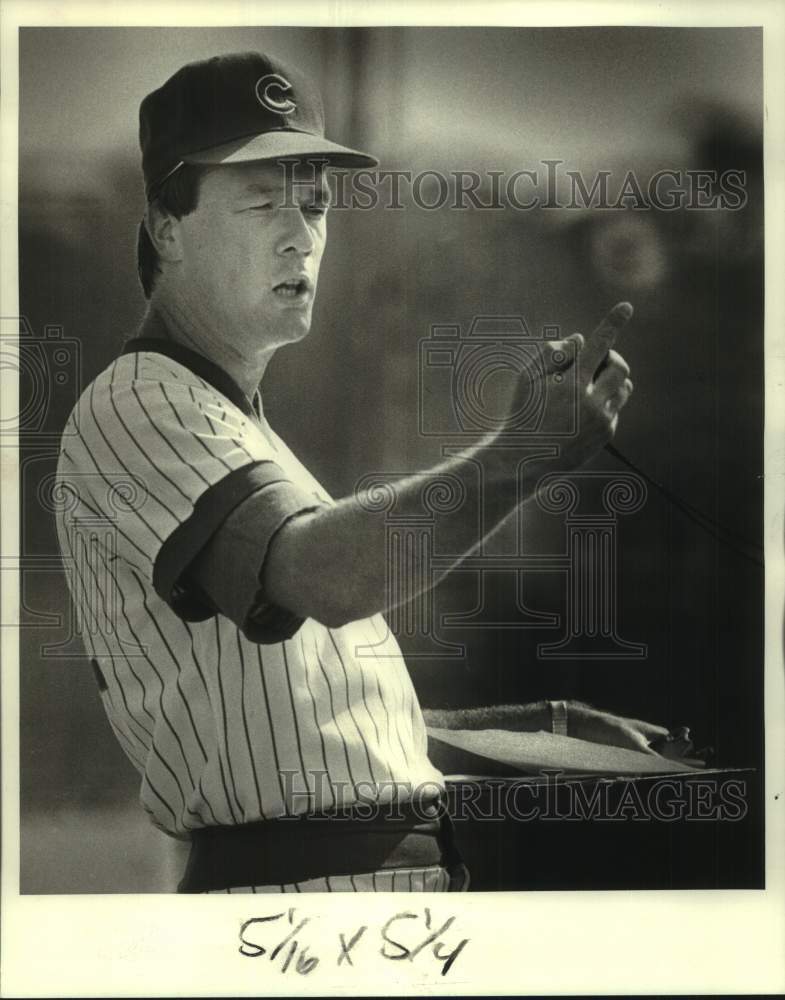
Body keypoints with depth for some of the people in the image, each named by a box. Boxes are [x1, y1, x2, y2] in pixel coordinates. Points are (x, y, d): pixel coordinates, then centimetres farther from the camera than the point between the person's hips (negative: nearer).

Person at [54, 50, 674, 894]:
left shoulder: (239, 426, 21)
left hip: (403, 870, 9)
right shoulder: (135, 406, -10)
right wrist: (520, 455, -42)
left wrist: (541, 721, 13)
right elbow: (322, 576, -29)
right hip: (298, 880, -9)